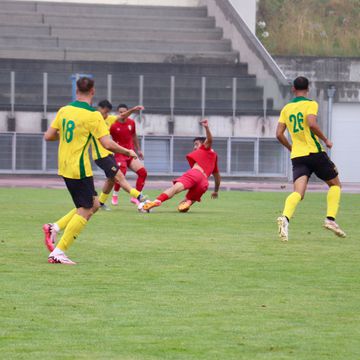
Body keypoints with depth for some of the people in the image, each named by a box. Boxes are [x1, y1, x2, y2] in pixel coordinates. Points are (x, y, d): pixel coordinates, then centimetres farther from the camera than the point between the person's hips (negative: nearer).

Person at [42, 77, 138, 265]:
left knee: (94, 205, 17)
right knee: (85, 211, -1)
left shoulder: (64, 111, 5)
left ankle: (54, 228, 9)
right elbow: (108, 144, -17)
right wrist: (128, 152, -2)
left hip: (64, 168, 8)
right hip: (80, 169, -8)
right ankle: (58, 252, -5)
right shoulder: (93, 115, -14)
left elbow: (48, 136, 8)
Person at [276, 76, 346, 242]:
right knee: (335, 184, 17)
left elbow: (279, 134, 9)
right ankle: (330, 219, 2)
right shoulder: (310, 104, -3)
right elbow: (312, 123, -20)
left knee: (298, 192, -9)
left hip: (297, 155, 4)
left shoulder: (286, 108, 12)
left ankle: (285, 217, -37)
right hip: (315, 152, -4)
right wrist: (326, 140, -7)